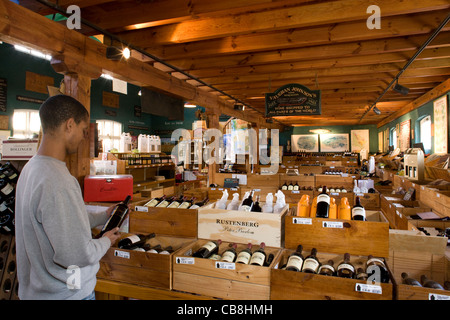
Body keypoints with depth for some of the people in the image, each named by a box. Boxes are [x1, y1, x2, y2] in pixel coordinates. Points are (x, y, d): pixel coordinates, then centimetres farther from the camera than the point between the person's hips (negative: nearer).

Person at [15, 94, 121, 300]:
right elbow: (79, 255, -28)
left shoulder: (31, 167, 2)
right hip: (66, 293, -9)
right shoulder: (57, 183, -30)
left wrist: (104, 216, 12)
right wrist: (106, 241, -10)